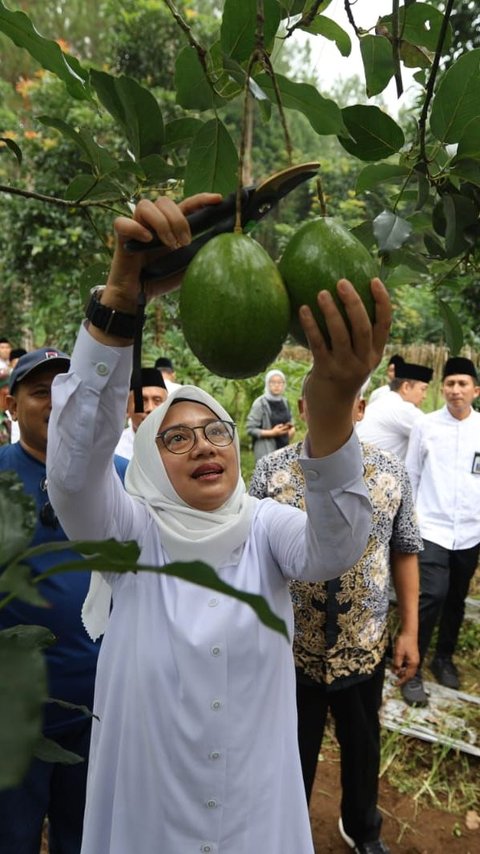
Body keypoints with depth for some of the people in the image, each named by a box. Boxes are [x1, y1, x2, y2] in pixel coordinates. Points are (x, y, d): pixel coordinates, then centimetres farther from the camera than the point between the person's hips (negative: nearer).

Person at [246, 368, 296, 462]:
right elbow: (250, 429, -10)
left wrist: (292, 429, 1)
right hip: (266, 450, -6)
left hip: (284, 447, 6)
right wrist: (272, 433, -18)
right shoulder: (260, 403, -9)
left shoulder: (285, 402, 10)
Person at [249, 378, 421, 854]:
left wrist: (410, 630, 2)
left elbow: (404, 552, 2)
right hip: (290, 646, -2)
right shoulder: (272, 471, -10)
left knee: (363, 745, 24)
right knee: (293, 753, 18)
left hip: (364, 645, 2)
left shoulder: (391, 472, -5)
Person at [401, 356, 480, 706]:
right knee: (431, 596, -11)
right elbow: (411, 476, 4)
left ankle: (444, 658, 36)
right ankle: (412, 669, 6)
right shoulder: (426, 426, -3)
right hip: (432, 527, -2)